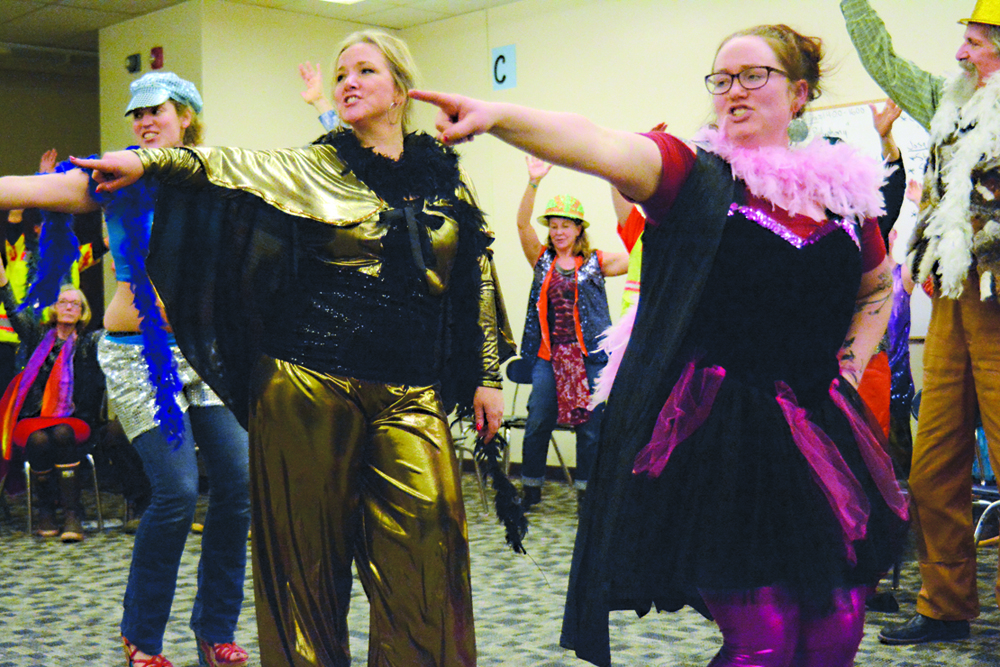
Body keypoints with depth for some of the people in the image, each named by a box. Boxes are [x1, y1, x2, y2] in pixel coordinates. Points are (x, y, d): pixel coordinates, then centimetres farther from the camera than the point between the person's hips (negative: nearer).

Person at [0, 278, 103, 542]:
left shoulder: (88, 343, 11)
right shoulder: (39, 335, 13)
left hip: (73, 420, -1)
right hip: (31, 418, 1)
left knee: (62, 434, -35)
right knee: (38, 439, -33)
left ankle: (72, 513, -31)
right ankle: (45, 510, -13)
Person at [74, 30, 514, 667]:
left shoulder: (447, 177, 11)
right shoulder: (314, 170, 6)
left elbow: (478, 281, 14)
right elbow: (230, 165, -9)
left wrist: (488, 376, 11)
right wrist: (150, 160, -26)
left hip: (410, 397, 1)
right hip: (308, 387, -1)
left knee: (424, 554, -4)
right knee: (310, 552, 5)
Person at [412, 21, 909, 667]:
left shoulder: (844, 192, 10)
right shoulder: (693, 176, -3)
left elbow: (878, 287, 27)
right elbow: (598, 146, -22)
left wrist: (851, 365, 11)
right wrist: (494, 116, -38)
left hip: (819, 432, 5)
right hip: (718, 435, -5)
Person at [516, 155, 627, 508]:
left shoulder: (596, 263, 5)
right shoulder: (542, 260, 10)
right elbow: (522, 224, -3)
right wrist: (534, 182, -16)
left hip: (589, 353, -1)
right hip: (549, 353, 1)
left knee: (590, 424, 1)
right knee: (538, 422, 1)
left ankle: (586, 491, 14)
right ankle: (530, 489, 15)